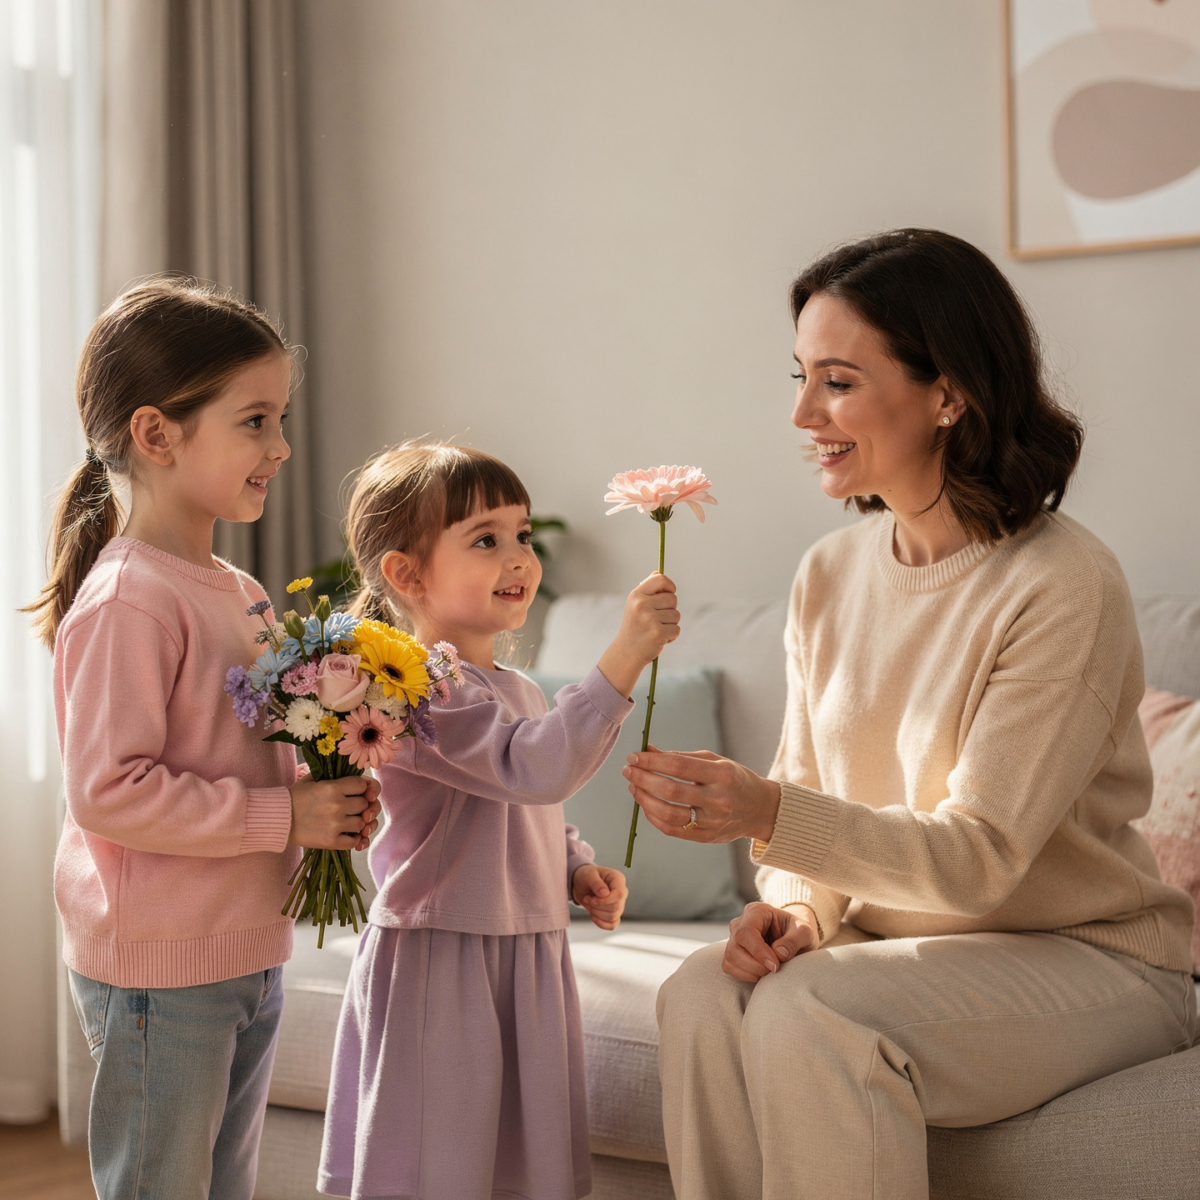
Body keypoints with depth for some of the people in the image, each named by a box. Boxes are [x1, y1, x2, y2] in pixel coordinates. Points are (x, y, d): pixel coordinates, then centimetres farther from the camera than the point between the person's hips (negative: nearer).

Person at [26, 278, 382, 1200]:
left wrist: (329, 799, 2)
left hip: (249, 952, 9)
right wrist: (282, 816, -22)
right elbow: (107, 793, -24)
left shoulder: (240, 594, 11)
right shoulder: (126, 602, -18)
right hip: (159, 970, -9)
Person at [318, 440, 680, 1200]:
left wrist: (579, 870, 6)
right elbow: (535, 766, -33)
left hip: (528, 961, 9)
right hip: (439, 970, -9)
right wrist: (626, 655, -35)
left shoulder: (522, 693, 14)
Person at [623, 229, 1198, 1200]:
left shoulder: (1065, 587, -18)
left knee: (807, 1010, -30)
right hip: (894, 938, 6)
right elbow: (807, 790, 10)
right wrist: (796, 906, -13)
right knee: (703, 994, -23)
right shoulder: (830, 575, 3)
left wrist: (768, 813, -34)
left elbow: (979, 857, -21)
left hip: (1086, 959, -5)